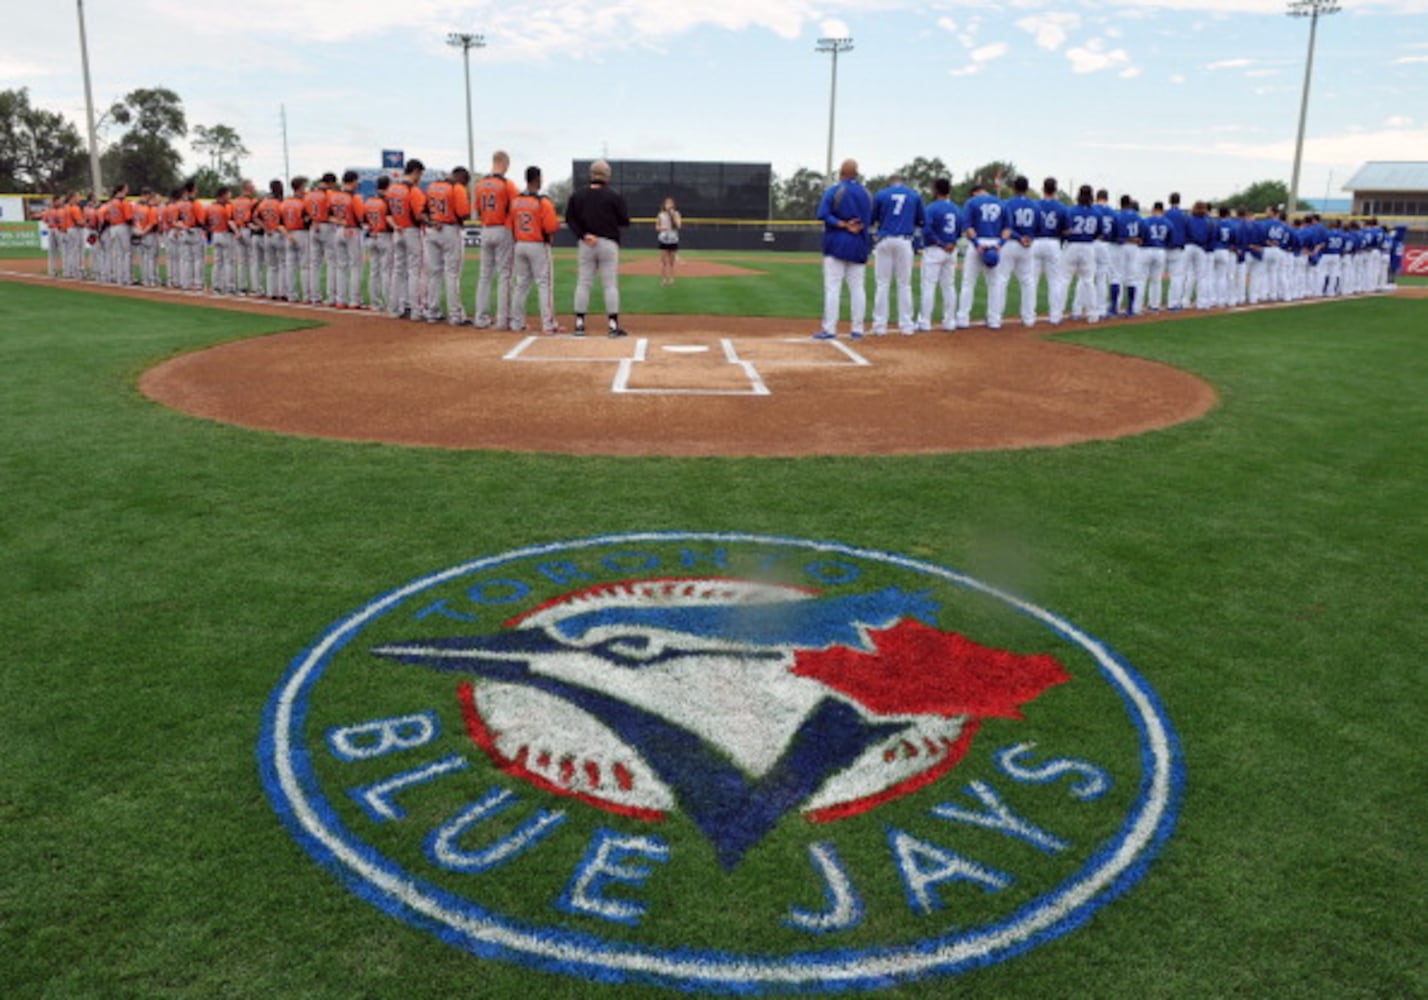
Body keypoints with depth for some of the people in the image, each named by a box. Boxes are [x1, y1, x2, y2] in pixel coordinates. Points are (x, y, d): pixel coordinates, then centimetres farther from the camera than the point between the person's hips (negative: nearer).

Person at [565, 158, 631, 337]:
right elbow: (625, 221, -3)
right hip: (609, 243, -2)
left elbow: (570, 218, 0)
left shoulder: (577, 196, 5)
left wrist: (583, 235, -6)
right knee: (610, 284, 0)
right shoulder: (614, 196, -4)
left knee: (583, 284, 7)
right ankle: (614, 325, -1)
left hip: (585, 244, 3)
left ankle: (579, 324, 7)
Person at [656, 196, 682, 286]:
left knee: (672, 261, 5)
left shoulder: (676, 214, 3)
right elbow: (656, 227, 10)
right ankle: (663, 278, 3)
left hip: (673, 240, 0)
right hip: (663, 239, 0)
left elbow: (679, 226, -11)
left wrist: (673, 215, -15)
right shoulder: (660, 215, 4)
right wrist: (661, 227, -11)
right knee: (664, 260, -2)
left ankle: (671, 278, 13)